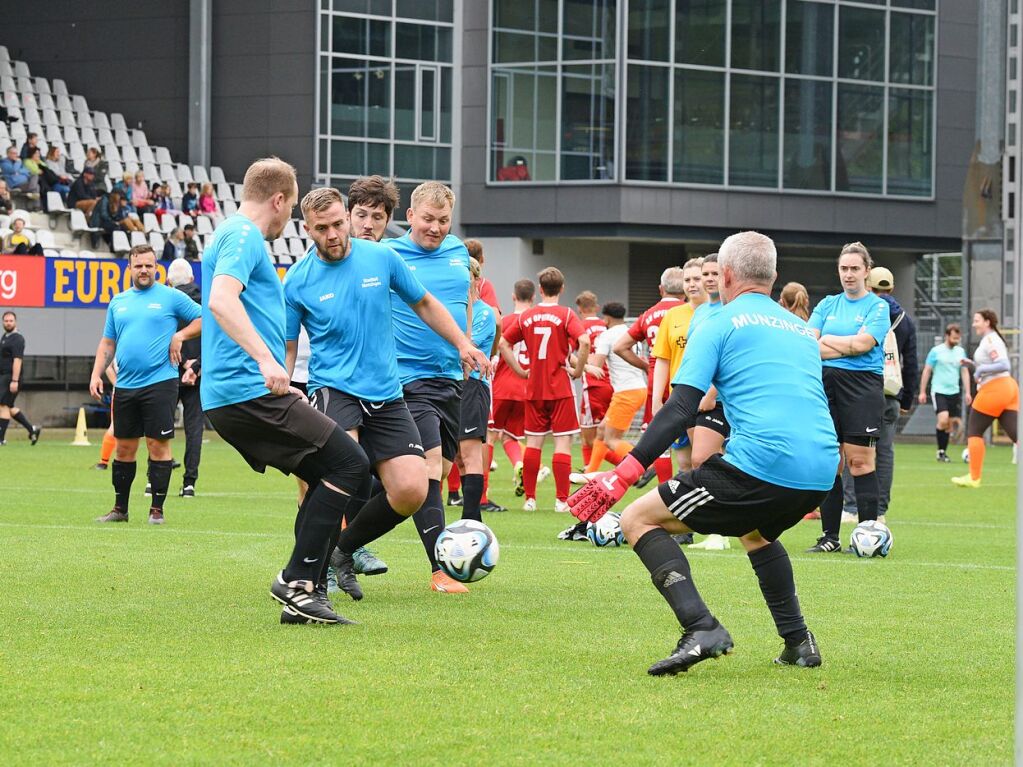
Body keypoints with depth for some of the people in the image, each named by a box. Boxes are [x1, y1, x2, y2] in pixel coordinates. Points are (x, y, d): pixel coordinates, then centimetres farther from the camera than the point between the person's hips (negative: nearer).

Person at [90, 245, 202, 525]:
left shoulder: (171, 297, 1)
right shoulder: (118, 302, 14)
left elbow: (204, 319, 2)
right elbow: (107, 343, 18)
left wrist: (180, 336, -10)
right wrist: (96, 375, 8)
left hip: (160, 383, -5)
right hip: (125, 385, 5)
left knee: (158, 445, -5)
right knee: (124, 447, 9)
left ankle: (157, 510, 2)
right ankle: (120, 509, 18)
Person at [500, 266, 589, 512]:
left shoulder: (526, 316, 6)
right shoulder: (565, 315, -6)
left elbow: (503, 343, 8)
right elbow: (584, 341, -20)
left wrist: (520, 371, 9)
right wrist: (578, 370, -7)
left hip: (534, 390, 4)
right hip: (560, 390, -4)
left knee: (533, 443, 9)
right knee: (563, 442, -2)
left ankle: (529, 498, 10)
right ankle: (562, 500, -6)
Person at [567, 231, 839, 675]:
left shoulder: (719, 324, 5)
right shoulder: (802, 330, 24)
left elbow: (680, 409, -6)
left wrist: (624, 474, -10)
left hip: (761, 464, -7)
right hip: (821, 475, 7)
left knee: (639, 520, 3)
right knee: (755, 531, 39)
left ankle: (701, 628, -16)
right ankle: (798, 642, 28)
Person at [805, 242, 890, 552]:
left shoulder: (877, 306, 3)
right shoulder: (827, 305, 16)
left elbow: (863, 343, -11)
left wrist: (826, 341, 0)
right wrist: (846, 347, -7)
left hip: (862, 385, -4)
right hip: (825, 384, 4)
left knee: (860, 460, -7)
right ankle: (829, 536, 8)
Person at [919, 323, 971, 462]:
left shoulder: (961, 352, 9)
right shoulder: (936, 351, -4)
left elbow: (965, 372, 14)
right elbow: (927, 371, 0)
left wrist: (967, 392, 7)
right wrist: (922, 392, -2)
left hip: (954, 392, 5)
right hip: (939, 391, -5)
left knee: (949, 424, 5)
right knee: (943, 419, -20)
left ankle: (943, 452, 15)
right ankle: (940, 451, -8)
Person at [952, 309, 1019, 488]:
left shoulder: (990, 340, -10)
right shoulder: (991, 339, 20)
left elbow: (1004, 365, -21)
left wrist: (981, 369, -15)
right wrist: (972, 365, 15)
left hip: (994, 390, -9)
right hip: (1009, 388, 9)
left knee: (974, 431, 4)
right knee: (1016, 434, 0)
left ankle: (974, 478, 8)